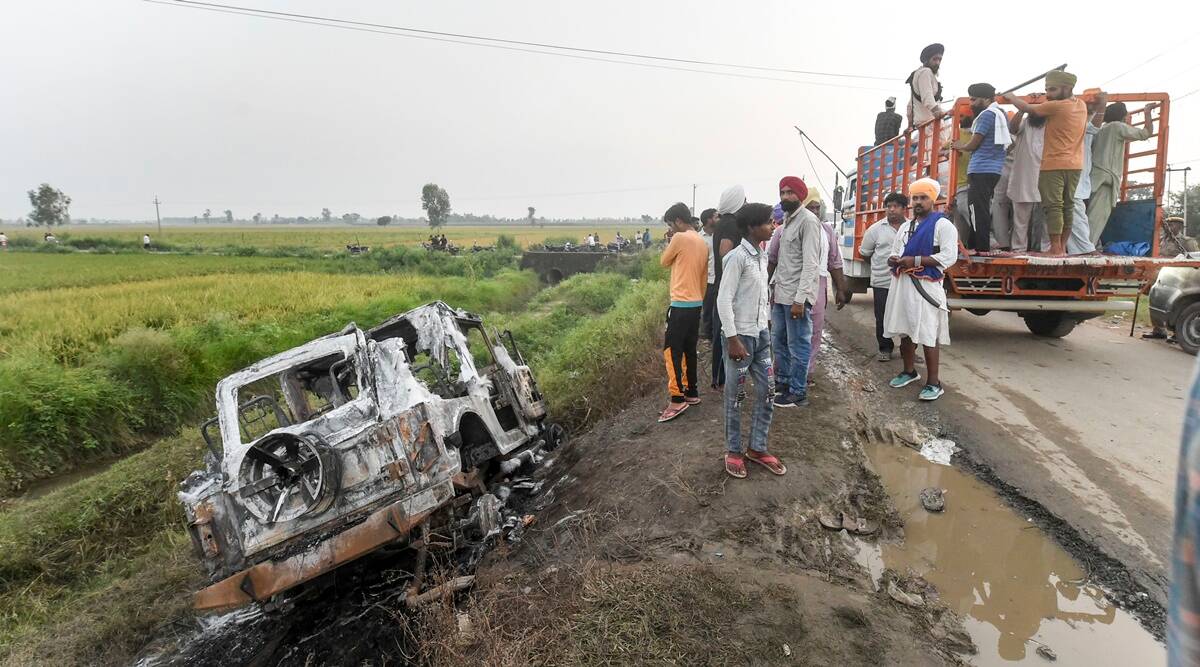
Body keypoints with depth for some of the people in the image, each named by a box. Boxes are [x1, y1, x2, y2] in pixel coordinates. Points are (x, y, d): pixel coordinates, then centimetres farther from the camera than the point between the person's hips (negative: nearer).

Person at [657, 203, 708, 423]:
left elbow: (664, 262, 0)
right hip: (696, 303, 9)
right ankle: (691, 392, 22)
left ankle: (677, 400, -7)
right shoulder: (702, 242, 13)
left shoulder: (680, 238, -13)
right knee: (688, 349, 15)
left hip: (681, 304, -9)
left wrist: (671, 240, 9)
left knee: (671, 351, -6)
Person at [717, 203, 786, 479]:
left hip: (761, 334, 8)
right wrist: (732, 339, -20)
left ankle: (757, 448, 24)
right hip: (741, 335, -8)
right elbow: (724, 300, -18)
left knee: (767, 392, 10)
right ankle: (733, 451, 19)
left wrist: (767, 326, 16)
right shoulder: (737, 257, -15)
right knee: (735, 396, 5)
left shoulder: (762, 256, 10)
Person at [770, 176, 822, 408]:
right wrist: (773, 287, 14)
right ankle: (783, 382, 31)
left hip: (797, 296, -9)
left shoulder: (808, 221, -12)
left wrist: (800, 299, -21)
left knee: (798, 346, 1)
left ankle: (798, 393, 12)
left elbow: (810, 264, -18)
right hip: (780, 294, 9)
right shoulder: (787, 220, 15)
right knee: (778, 341, 17)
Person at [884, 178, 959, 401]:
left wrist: (915, 260, -19)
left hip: (925, 287, -7)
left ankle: (934, 383, 0)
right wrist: (893, 260, -1)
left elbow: (949, 257, -15)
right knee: (905, 331, 15)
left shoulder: (943, 225, -5)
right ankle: (909, 371, 31)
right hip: (901, 284, 7)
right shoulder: (905, 226, 18)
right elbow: (895, 252, 24)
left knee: (927, 336, -7)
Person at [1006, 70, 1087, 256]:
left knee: (1053, 206, -7)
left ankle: (1056, 248, -11)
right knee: (1068, 205, 10)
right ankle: (1062, 247, 14)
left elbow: (1028, 108, -3)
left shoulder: (1056, 106, -12)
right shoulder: (1081, 105, 11)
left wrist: (1011, 97, 12)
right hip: (1075, 165, 8)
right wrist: (1050, 99, 13)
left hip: (1054, 165, -8)